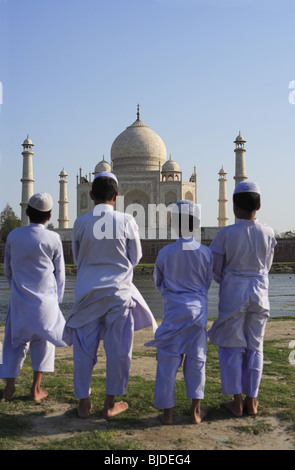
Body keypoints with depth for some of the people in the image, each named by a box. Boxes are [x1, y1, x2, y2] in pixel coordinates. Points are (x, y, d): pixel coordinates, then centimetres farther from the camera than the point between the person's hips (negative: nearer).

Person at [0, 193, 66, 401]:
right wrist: (57, 299, 12)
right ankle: (36, 389, 14)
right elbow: (60, 274, -1)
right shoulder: (53, 238, -8)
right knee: (43, 341, 12)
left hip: (19, 298, 2)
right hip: (45, 299, -2)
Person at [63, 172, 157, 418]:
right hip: (118, 290, -1)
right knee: (118, 349, 10)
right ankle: (110, 404, 19)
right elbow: (135, 257, 2)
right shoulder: (126, 221, -8)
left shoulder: (81, 222, -4)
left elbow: (77, 258, 8)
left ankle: (84, 403, 19)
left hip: (88, 291, 1)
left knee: (84, 349, 11)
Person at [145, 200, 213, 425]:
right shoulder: (205, 252, -6)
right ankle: (196, 411, 15)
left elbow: (159, 282, 6)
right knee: (196, 360, 10)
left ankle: (168, 412, 11)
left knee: (168, 361, 6)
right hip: (198, 310, 1)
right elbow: (208, 282, 7)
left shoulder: (165, 253, -8)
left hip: (173, 311, -1)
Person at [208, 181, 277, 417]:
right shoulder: (268, 233, -5)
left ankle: (237, 402, 14)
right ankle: (252, 401, 20)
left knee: (232, 347, 10)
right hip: (260, 292, 3)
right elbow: (266, 266, 8)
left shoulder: (226, 234, -15)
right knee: (255, 347, 13)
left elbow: (216, 269, -5)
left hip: (232, 293, -3)